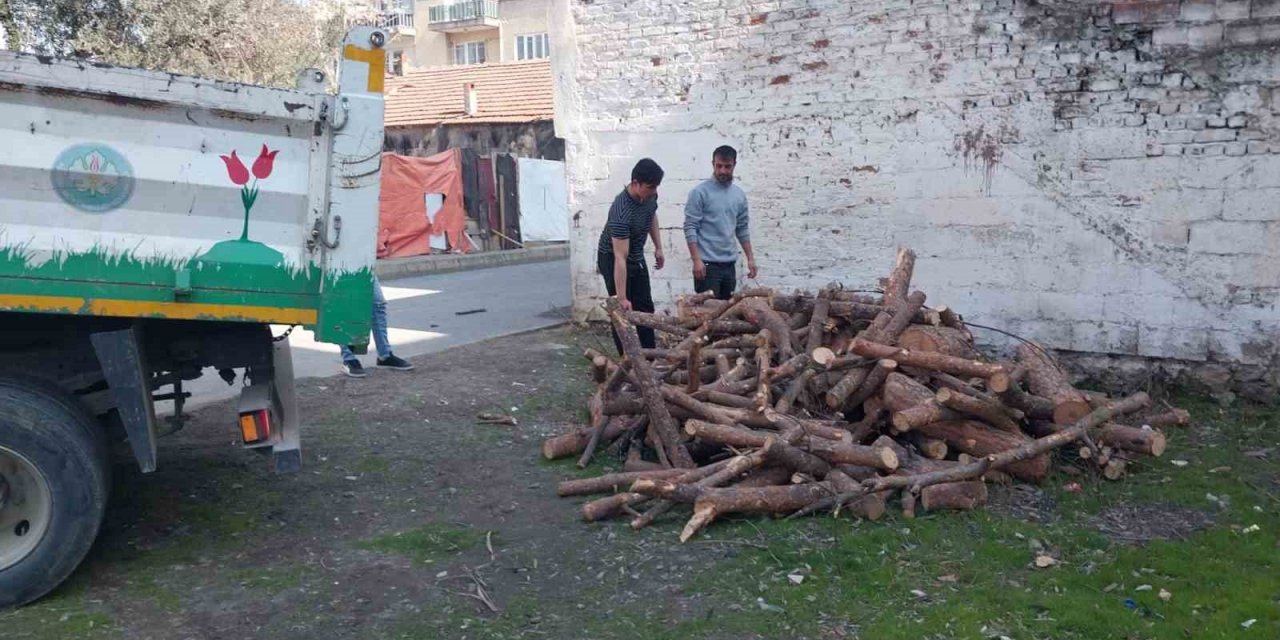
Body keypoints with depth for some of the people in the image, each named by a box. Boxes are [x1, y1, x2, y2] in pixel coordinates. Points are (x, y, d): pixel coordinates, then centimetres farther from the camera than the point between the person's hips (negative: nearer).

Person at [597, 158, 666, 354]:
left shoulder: (650, 195, -14)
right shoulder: (621, 213, -37)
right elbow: (620, 258, -39)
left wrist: (658, 247, 11)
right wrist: (621, 298, -39)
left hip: (637, 257, 8)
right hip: (612, 259, -8)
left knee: (645, 308, 13)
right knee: (622, 311, -6)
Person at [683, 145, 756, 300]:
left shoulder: (740, 195, 10)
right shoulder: (700, 192, -8)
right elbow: (690, 228, -11)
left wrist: (750, 258, 12)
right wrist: (696, 260, -18)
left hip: (730, 264, 6)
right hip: (707, 264, -6)